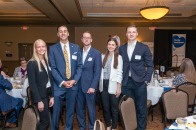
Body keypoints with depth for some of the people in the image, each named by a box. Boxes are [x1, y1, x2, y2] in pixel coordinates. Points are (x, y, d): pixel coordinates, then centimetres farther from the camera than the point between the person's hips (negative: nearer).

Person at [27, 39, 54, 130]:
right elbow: (32, 84, -15)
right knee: (45, 121, -1)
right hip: (40, 96, -7)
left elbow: (50, 80, 9)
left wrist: (51, 96, 4)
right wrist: (39, 101, -17)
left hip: (47, 94, 7)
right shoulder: (31, 63, -12)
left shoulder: (47, 61, 9)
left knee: (44, 120, 14)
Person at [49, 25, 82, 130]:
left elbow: (80, 66, 4)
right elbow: (53, 68, -4)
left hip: (73, 84, 2)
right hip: (58, 85, -1)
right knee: (56, 111, 7)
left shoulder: (76, 48, 7)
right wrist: (62, 82, -13)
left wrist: (74, 80, -8)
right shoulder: (53, 48, 2)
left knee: (70, 110, 12)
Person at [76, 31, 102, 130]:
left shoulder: (96, 53, -3)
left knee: (91, 109, 7)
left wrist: (93, 86, -14)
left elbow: (97, 71, -7)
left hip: (90, 86, -3)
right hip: (79, 86, 3)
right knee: (79, 109, 12)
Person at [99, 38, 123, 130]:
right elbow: (101, 71, 7)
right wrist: (100, 84, 4)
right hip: (104, 84, 4)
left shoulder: (118, 57, -1)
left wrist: (118, 87, -10)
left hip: (113, 85, -3)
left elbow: (119, 73, -5)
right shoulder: (103, 56, 9)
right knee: (105, 107, 12)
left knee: (114, 107, 5)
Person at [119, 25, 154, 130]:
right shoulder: (121, 48, 7)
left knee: (141, 108, 6)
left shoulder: (144, 48, -1)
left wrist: (146, 80, -5)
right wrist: (121, 79, 4)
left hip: (139, 82, -2)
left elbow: (150, 65, 1)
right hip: (126, 82, 2)